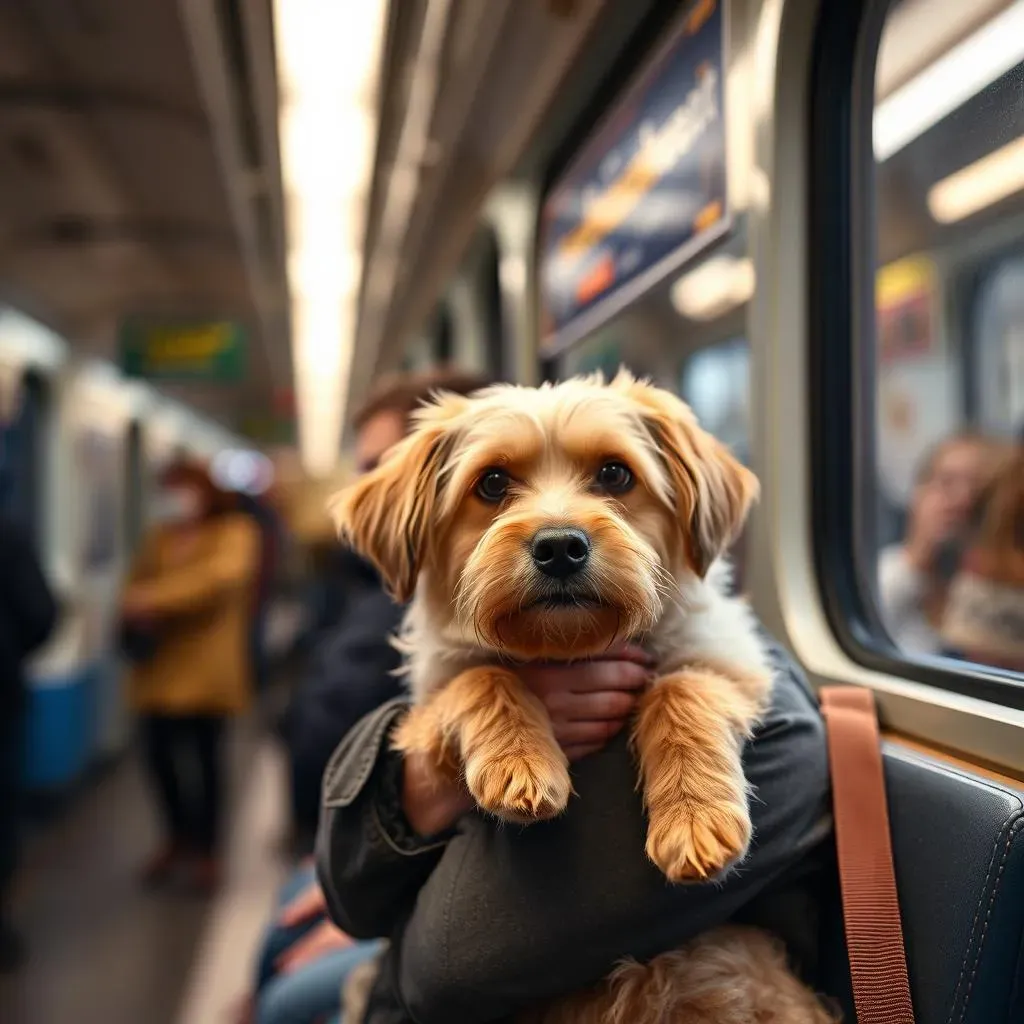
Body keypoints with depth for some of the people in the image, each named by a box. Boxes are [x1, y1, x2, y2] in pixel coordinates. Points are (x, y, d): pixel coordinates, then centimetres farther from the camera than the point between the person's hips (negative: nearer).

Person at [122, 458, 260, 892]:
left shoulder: (234, 534, -4)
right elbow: (138, 584, 12)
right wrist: (137, 610, -12)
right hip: (159, 668, 5)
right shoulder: (160, 539, 13)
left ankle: (206, 848, 20)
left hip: (206, 669, -5)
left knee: (205, 756, 4)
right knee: (159, 754, 7)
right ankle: (178, 838, 28)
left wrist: (153, 599, -22)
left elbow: (215, 579, -19)